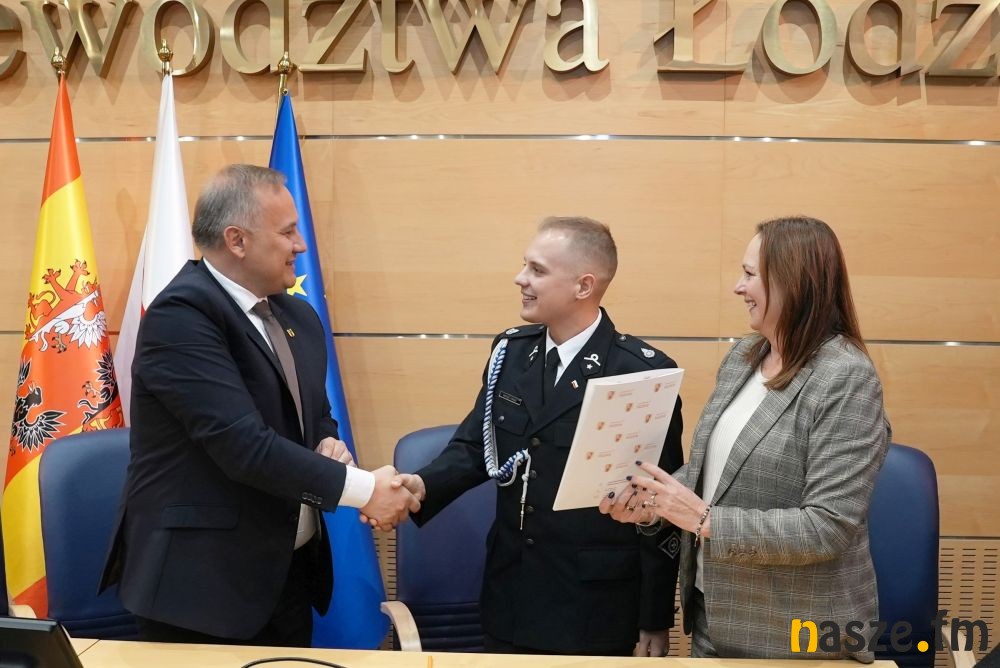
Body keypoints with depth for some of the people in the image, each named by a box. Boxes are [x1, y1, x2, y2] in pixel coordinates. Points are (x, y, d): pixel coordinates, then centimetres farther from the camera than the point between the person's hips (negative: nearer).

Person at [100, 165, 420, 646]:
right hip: (203, 578, -7)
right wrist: (362, 488, -21)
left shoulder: (298, 317, 8)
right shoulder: (180, 314, -18)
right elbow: (242, 442, -26)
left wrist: (327, 443, -4)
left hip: (291, 571, 8)